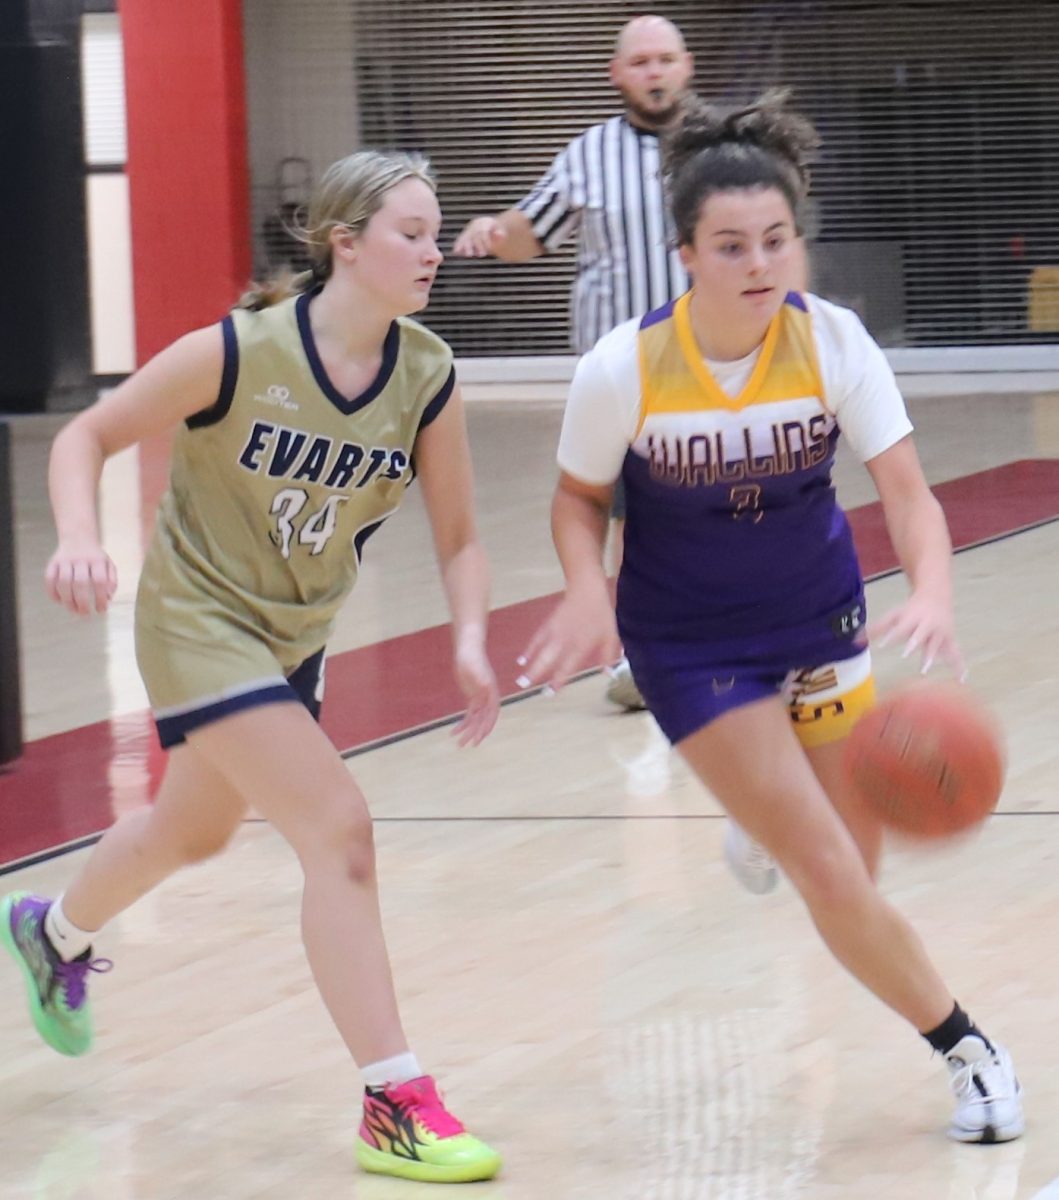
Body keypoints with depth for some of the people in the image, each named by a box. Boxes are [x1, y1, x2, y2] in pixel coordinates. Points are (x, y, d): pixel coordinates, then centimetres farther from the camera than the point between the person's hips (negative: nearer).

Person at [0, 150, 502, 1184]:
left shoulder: (429, 379, -12)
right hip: (199, 621, -7)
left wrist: (469, 643, -21)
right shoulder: (238, 353, -25)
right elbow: (86, 436, -14)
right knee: (339, 832, -19)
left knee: (193, 830, 28)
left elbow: (456, 537, -4)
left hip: (295, 636, 7)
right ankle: (395, 1108, -15)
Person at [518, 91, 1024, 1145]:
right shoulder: (623, 370, -23)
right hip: (691, 643, -3)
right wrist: (588, 590, -27)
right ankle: (965, 1050, 9)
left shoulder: (832, 342, -19)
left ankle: (769, 820, 50)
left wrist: (931, 593, -44)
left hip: (818, 616, 3)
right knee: (833, 879, -11)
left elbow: (907, 492, -24)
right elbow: (579, 499, -6)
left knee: (851, 861, 13)